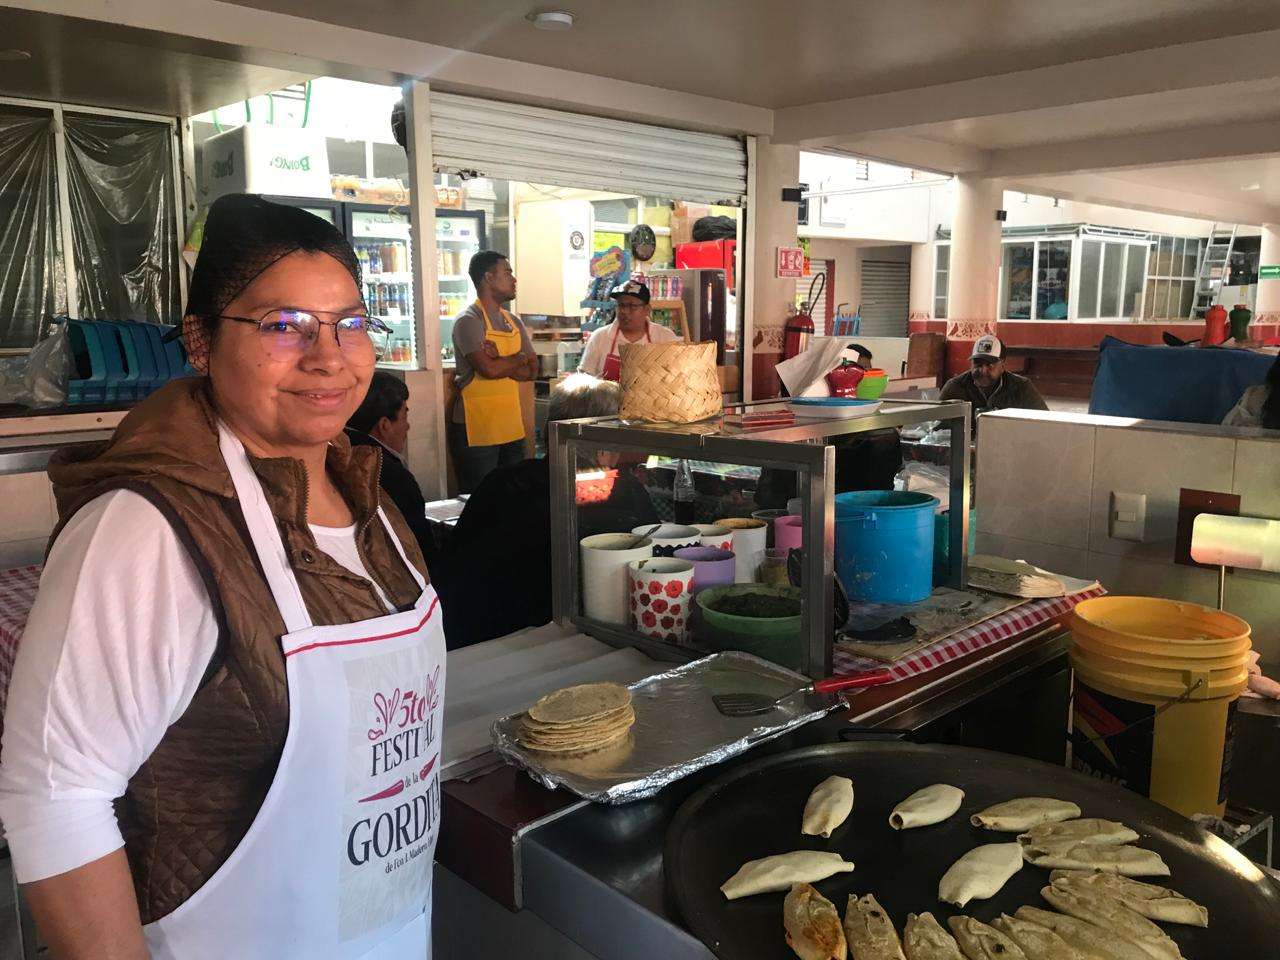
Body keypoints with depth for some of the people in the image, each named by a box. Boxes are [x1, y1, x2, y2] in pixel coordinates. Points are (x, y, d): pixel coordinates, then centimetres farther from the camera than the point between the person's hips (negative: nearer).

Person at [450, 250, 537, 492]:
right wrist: (519, 358, -3)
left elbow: (532, 371, 7)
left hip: (512, 427, 7)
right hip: (477, 429, -7)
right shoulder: (468, 320, -9)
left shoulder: (514, 322, 14)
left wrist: (499, 362, -11)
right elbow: (488, 369, -21)